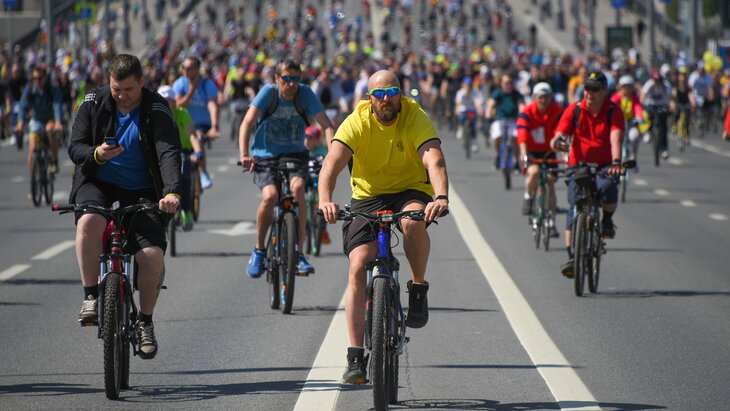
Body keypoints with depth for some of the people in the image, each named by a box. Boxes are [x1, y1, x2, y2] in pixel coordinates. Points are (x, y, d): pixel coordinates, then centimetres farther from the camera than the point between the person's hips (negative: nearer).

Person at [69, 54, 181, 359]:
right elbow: (75, 147, -6)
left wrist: (172, 192, -42)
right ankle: (91, 297, -21)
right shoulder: (94, 104, -5)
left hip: (141, 190, -1)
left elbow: (169, 153, -25)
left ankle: (145, 321, 6)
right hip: (98, 182, 1)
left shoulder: (157, 111, -12)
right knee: (89, 221, -34)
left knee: (152, 255, -18)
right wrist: (96, 154, -30)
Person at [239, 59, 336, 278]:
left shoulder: (305, 94, -10)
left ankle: (299, 254, -22)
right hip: (265, 157, -1)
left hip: (295, 155, 1)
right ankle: (259, 250, -2)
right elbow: (247, 123, -21)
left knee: (297, 187, -29)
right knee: (270, 196, -27)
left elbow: (326, 125, -15)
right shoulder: (268, 92, -14)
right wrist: (244, 155, -34)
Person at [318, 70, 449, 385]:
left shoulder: (417, 119, -15)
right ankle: (355, 356, -13)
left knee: (413, 221, -38)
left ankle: (418, 288, -11)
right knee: (358, 266, -16)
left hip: (410, 191, -1)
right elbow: (332, 163, -25)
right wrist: (325, 199, -45)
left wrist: (441, 197, -49)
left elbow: (434, 161, -29)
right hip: (367, 196, 1)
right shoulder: (356, 123, -13)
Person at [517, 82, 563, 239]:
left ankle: (551, 222, -3)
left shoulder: (557, 111, -13)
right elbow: (522, 135, -27)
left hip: (548, 152, 2)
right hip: (531, 152, -2)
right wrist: (524, 155, -40)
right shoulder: (526, 113, -18)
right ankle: (528, 197, -3)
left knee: (550, 180, -10)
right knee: (534, 171, -32)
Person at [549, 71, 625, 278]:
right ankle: (571, 256, -9)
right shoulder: (574, 110, -3)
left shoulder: (613, 112, -8)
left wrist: (616, 162, -41)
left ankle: (607, 220, -1)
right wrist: (557, 142, -35)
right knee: (574, 208, -11)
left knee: (608, 188, -33)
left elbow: (616, 138, -23)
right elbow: (559, 134, -9)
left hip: (604, 165, -2)